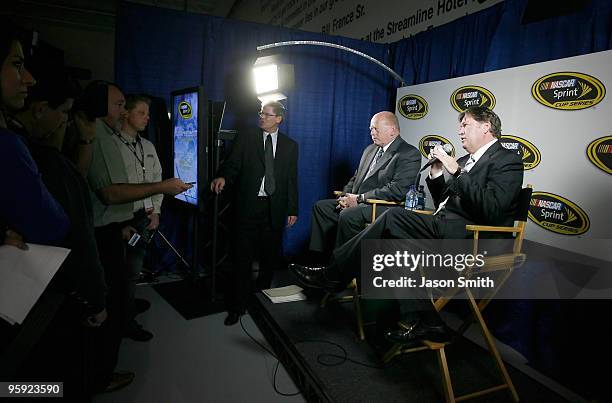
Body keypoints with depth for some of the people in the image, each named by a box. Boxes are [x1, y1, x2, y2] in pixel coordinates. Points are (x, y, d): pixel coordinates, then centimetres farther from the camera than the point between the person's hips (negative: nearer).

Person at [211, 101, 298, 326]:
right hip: (247, 206, -1)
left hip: (274, 209, 2)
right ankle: (237, 306, 12)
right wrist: (223, 177, -23)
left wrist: (292, 210, 5)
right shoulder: (245, 139, 6)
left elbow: (292, 179, 8)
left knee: (270, 258, 11)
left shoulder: (290, 145, 9)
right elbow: (233, 164, 0)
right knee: (242, 258, 1)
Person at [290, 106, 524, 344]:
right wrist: (436, 174, 8)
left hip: (468, 236, -9)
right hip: (445, 228, 9)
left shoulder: (508, 161, -2)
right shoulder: (466, 160, 23)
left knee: (394, 217, -23)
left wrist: (457, 172, -18)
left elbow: (492, 210, -19)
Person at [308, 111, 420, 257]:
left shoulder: (410, 154, -8)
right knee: (321, 206, -1)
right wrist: (347, 196, -1)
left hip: (384, 207, -9)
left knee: (348, 215, -32)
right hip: (357, 201, 9)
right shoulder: (370, 149, 19)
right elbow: (356, 178, 22)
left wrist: (359, 198, -19)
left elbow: (397, 190, -19)